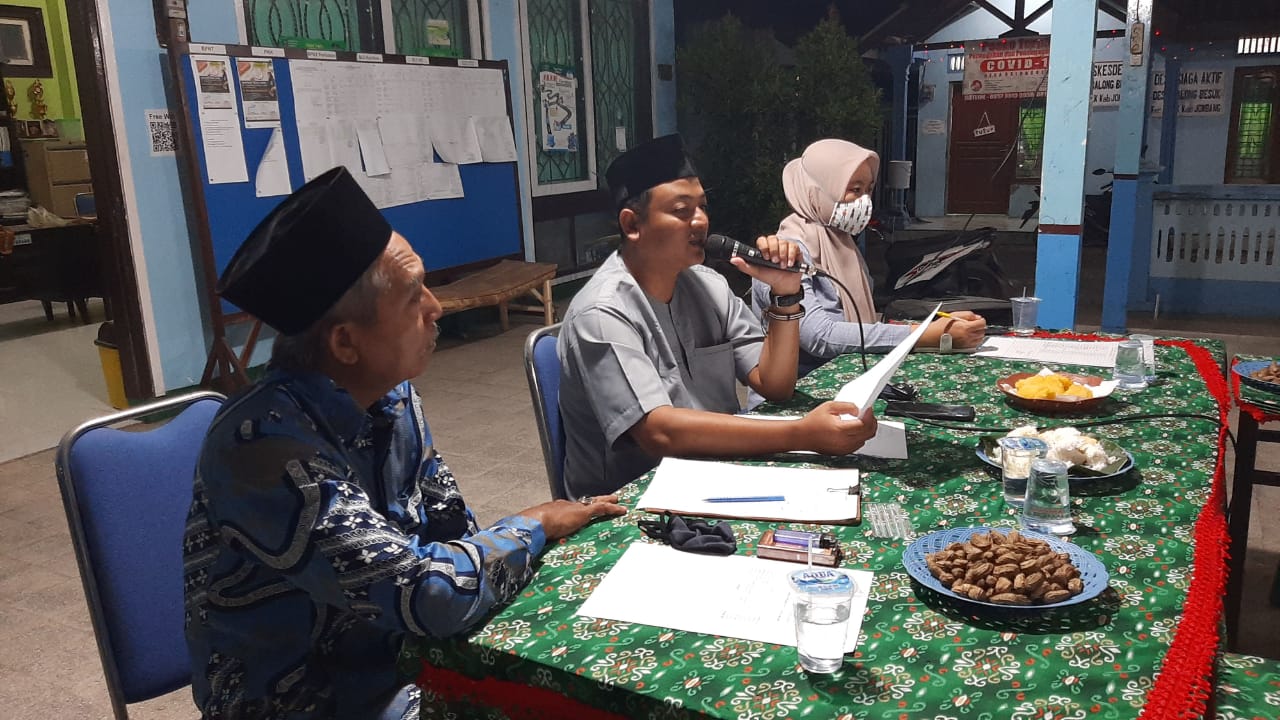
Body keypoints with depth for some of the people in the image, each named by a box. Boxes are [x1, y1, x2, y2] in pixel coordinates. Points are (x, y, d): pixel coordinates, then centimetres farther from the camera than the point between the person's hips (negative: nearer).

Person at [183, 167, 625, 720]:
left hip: (397, 658, 6)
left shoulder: (391, 395, -5)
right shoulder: (266, 446, -29)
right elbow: (430, 594, -31)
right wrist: (535, 527, -15)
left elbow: (450, 531, 5)